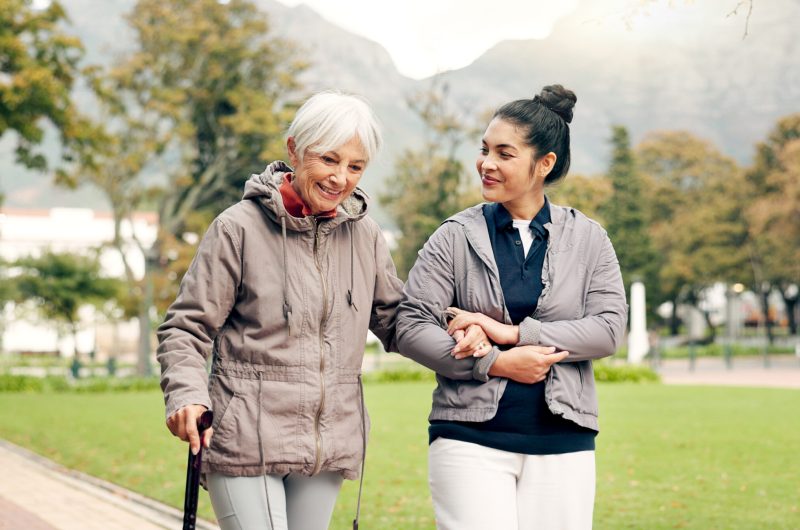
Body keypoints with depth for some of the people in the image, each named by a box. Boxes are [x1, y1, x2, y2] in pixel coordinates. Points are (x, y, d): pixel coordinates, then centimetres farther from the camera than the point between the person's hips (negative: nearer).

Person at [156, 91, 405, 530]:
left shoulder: (364, 235, 7)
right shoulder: (240, 227, -7)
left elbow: (396, 321, 17)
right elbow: (186, 328, -4)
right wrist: (187, 395, -22)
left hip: (329, 447, 5)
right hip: (246, 441, -5)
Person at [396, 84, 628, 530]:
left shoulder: (588, 239, 7)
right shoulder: (457, 237, 3)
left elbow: (609, 328, -4)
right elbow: (411, 326, -2)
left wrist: (512, 333, -12)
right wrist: (496, 363, -12)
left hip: (562, 444, 2)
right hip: (471, 439, -1)